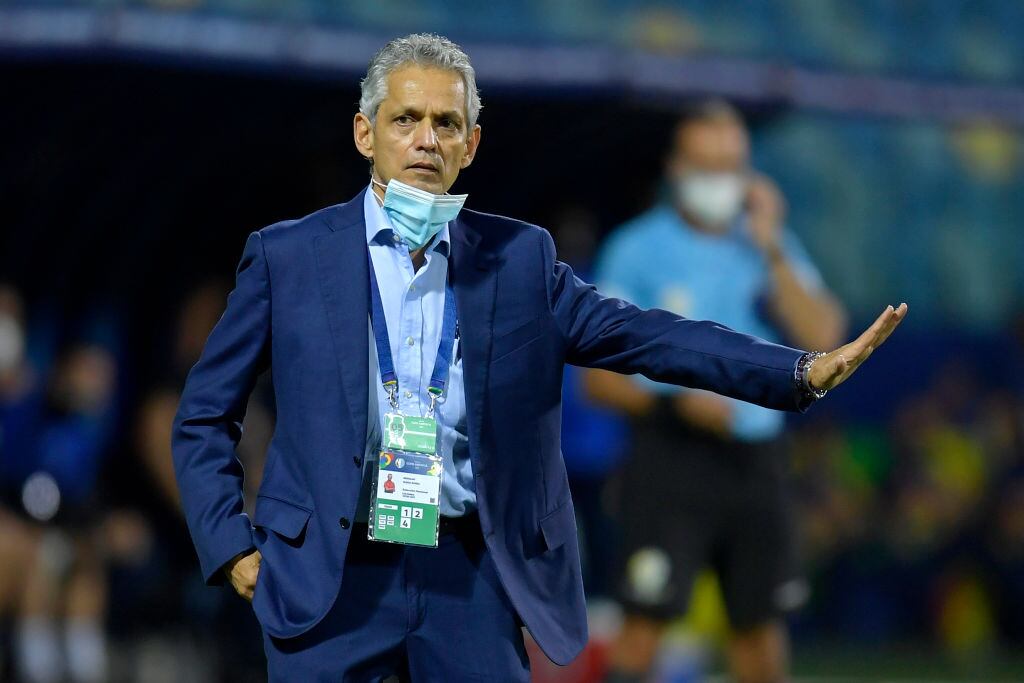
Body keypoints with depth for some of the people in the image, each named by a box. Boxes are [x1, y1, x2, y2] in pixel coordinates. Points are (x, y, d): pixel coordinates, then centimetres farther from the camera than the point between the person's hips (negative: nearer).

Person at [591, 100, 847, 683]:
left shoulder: (772, 247, 10)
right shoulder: (637, 250, 0)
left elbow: (823, 340, -5)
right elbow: (602, 377, -2)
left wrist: (771, 251, -9)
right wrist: (678, 402, -17)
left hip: (755, 459, 4)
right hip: (672, 456, -3)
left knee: (760, 624, 6)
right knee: (646, 622, -12)